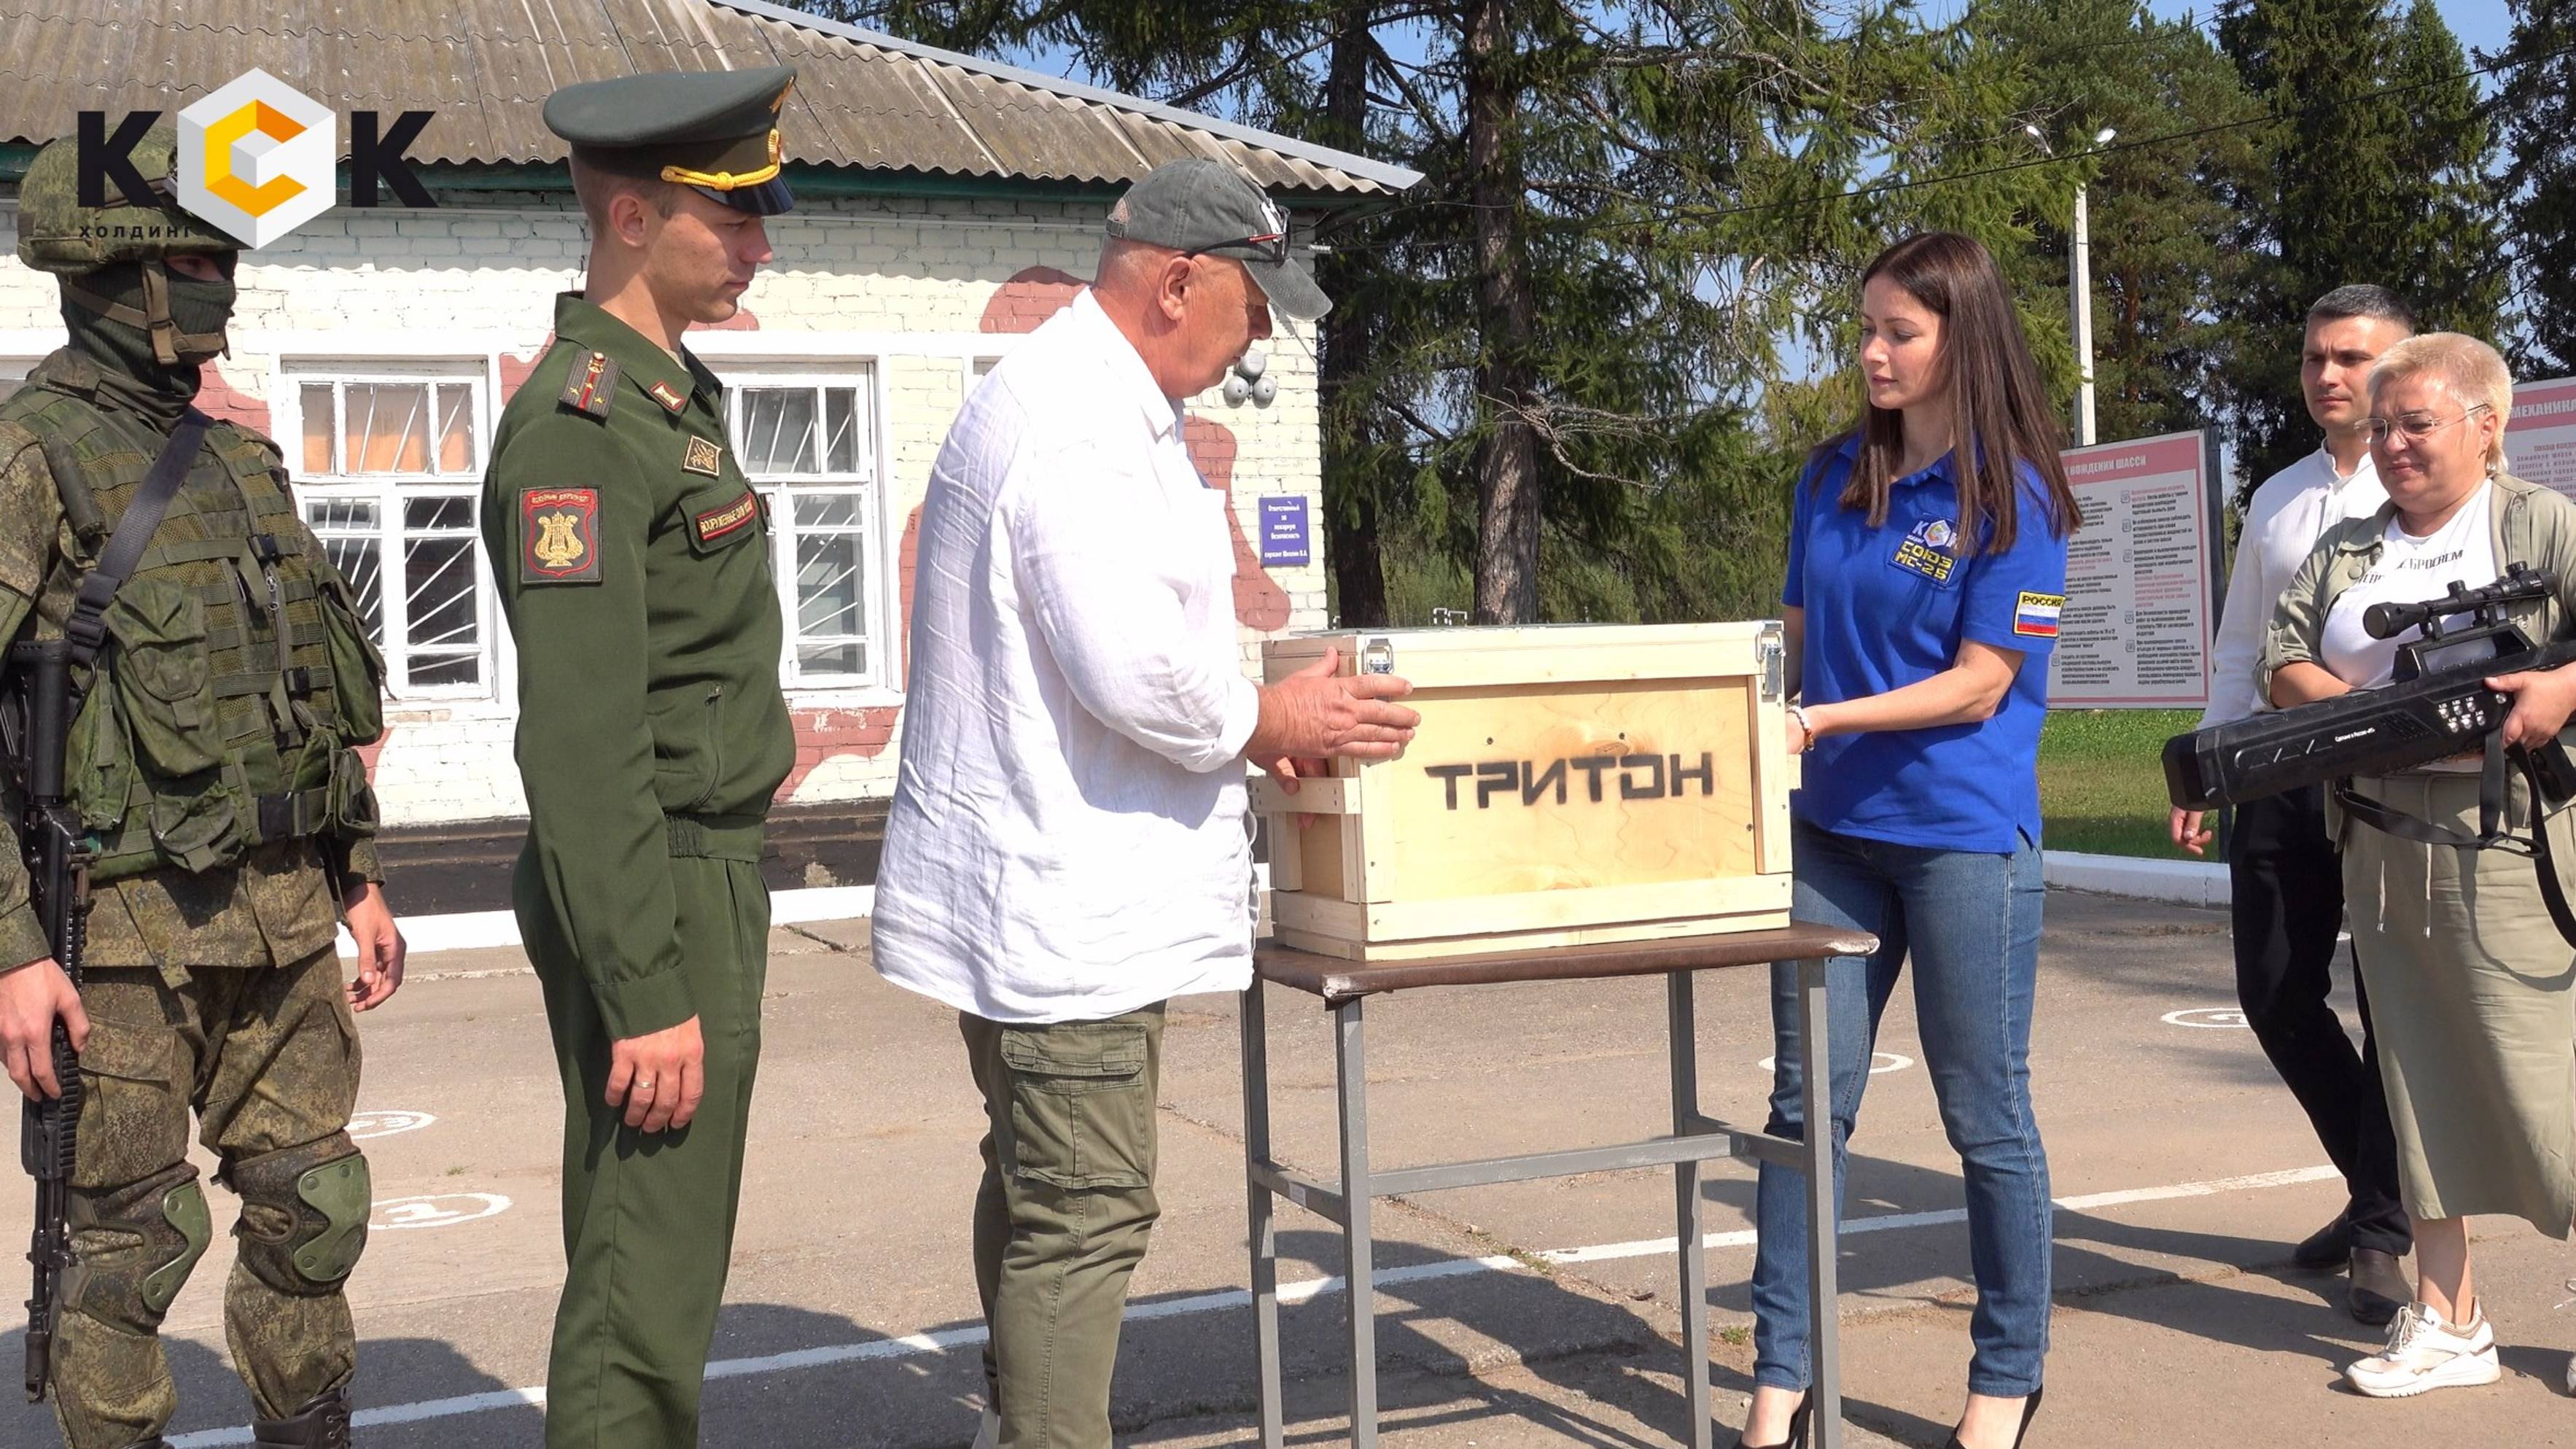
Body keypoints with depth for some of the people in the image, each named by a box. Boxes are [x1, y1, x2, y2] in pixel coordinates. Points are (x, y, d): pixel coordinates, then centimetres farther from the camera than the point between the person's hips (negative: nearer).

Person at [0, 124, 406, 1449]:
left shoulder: (232, 459, 13)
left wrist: (359, 880, 17)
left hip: (280, 915, 7)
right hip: (127, 928, -7)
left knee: (311, 1209, 12)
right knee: (131, 1240, 4)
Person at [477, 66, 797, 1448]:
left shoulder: (666, 396, 14)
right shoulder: (580, 425, -18)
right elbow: (579, 739, -23)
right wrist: (647, 994, -23)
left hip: (701, 877, 10)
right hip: (655, 903, -10)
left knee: (638, 1248, 18)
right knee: (647, 1280, -2)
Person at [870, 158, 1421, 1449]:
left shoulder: (1094, 402, 16)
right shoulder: (1077, 428, -20)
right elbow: (1136, 671, -27)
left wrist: (1244, 713, 10)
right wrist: (1262, 723, -9)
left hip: (1038, 891, 12)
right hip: (1066, 904, -12)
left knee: (1036, 1192, 24)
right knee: (1086, 1213, -4)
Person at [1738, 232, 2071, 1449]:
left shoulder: (2012, 496, -8)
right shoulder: (1833, 477, 8)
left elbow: (1981, 684, -12)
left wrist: (1830, 719, -21)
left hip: (1965, 835, -5)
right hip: (1832, 827, 5)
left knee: (1987, 1119, 6)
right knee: (1806, 1102, 5)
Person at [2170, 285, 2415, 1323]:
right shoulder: (2275, 502, 15)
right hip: (2281, 780, 6)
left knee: (2392, 1003, 2)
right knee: (2275, 992, 8)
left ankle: (2382, 1231, 16)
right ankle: (2379, 1187, 28)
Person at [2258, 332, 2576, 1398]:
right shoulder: (2346, 550, 16)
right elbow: (2281, 662, 10)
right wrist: (2361, 705, -8)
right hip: (2381, 854, 5)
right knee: (2422, 1073, 8)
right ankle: (2447, 1322, 16)